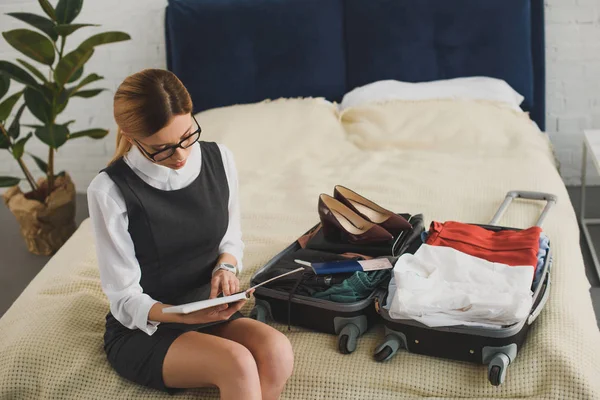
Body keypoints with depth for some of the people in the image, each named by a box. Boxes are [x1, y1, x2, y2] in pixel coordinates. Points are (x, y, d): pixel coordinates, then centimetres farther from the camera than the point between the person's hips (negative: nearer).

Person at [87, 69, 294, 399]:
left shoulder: (219, 160, -3)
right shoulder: (109, 191, -17)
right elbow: (126, 299, -14)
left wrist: (226, 264, -11)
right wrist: (189, 316, -30)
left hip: (211, 313, 5)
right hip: (142, 330, -4)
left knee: (276, 351, -27)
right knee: (237, 364, -32)